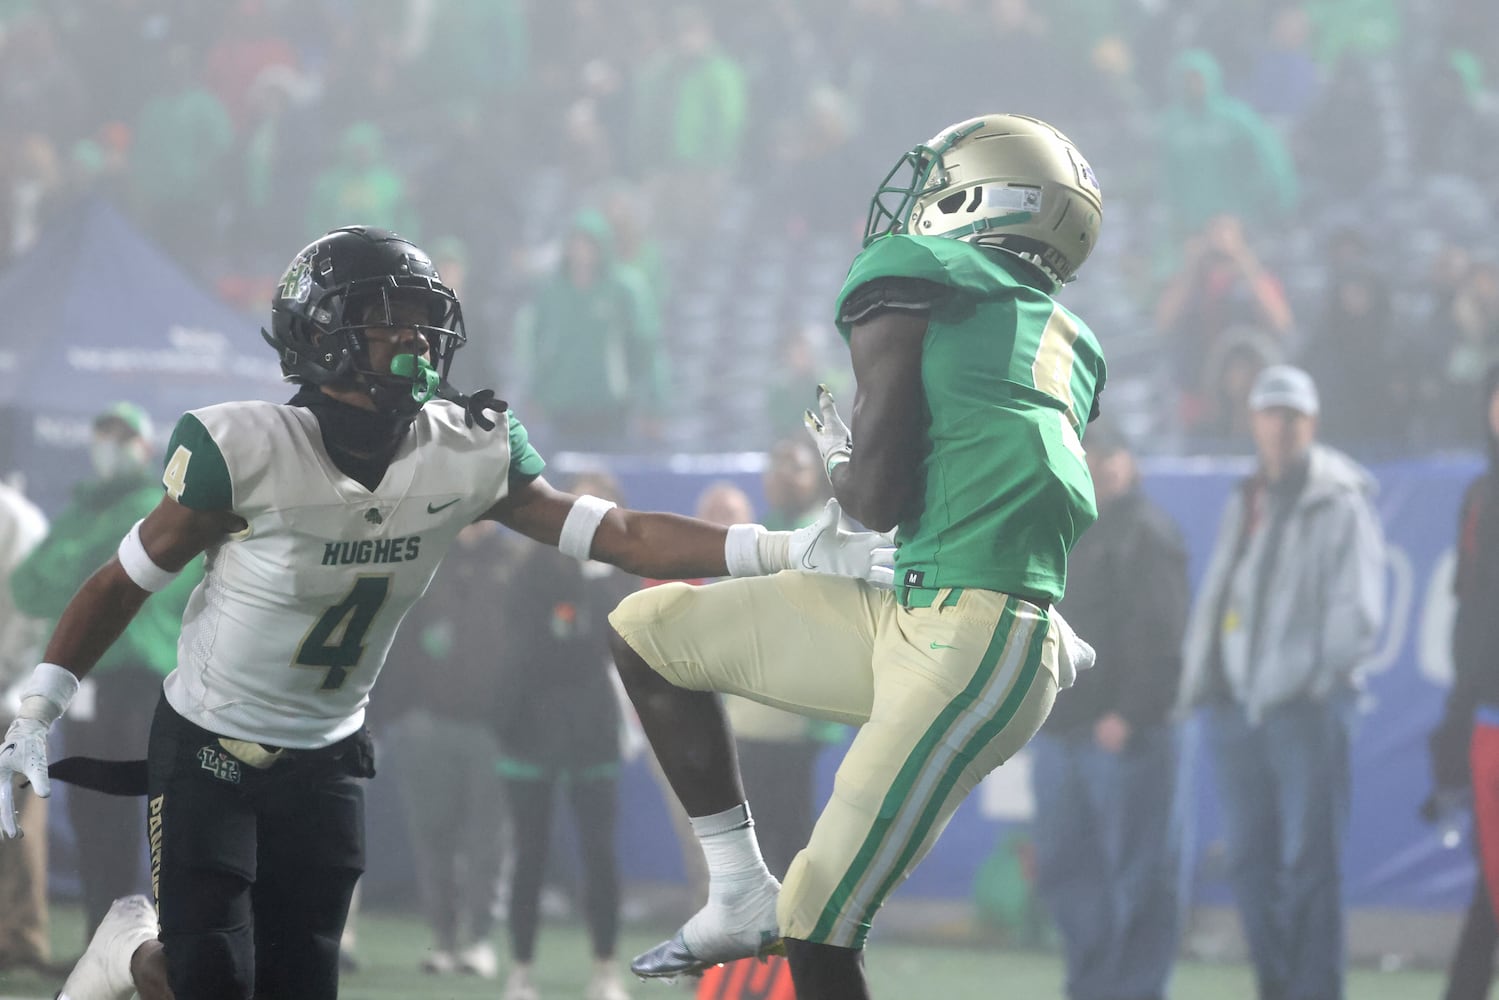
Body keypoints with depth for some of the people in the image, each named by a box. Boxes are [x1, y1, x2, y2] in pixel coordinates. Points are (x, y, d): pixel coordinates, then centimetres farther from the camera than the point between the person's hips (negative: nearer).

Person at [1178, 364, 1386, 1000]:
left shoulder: (1339, 505, -3)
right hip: (1237, 707, 7)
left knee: (1309, 862, -9)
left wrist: (1314, 677, -13)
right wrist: (1196, 679, 12)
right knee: (1250, 861, 8)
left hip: (1309, 708, -7)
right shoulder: (1243, 506, 18)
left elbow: (1358, 612, -8)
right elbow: (1214, 599, 23)